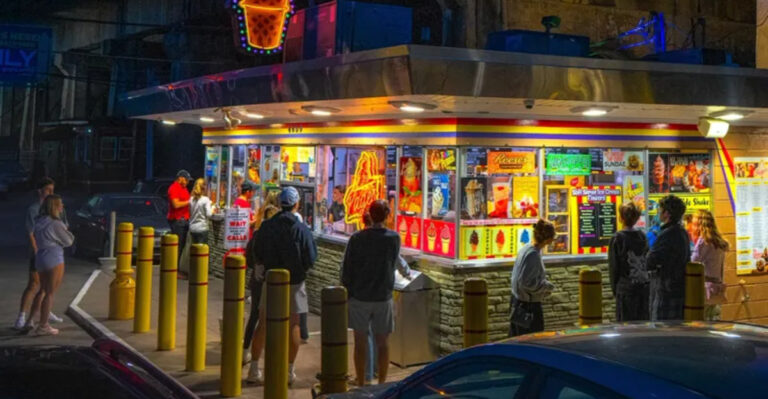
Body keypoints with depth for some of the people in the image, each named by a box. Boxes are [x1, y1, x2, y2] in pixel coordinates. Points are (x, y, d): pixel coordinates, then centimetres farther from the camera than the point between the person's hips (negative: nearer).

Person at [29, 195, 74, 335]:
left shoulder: (39, 222, 8)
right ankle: (43, 326, 1)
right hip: (54, 259, -8)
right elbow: (68, 241, -9)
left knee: (43, 291, 20)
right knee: (50, 293, -1)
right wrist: (67, 231, 11)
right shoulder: (55, 224, -16)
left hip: (40, 258, 8)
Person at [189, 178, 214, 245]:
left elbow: (190, 213, 11)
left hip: (192, 228, 5)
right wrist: (212, 209, 2)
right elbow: (209, 214, -17)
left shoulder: (191, 199, 4)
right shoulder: (205, 199, -11)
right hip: (202, 228, -5)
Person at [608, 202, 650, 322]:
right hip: (644, 286, 5)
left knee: (626, 323, 0)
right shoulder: (642, 237, 4)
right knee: (643, 320, 10)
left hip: (626, 288, -5)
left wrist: (614, 289, 4)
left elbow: (614, 267, -6)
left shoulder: (617, 239, -9)